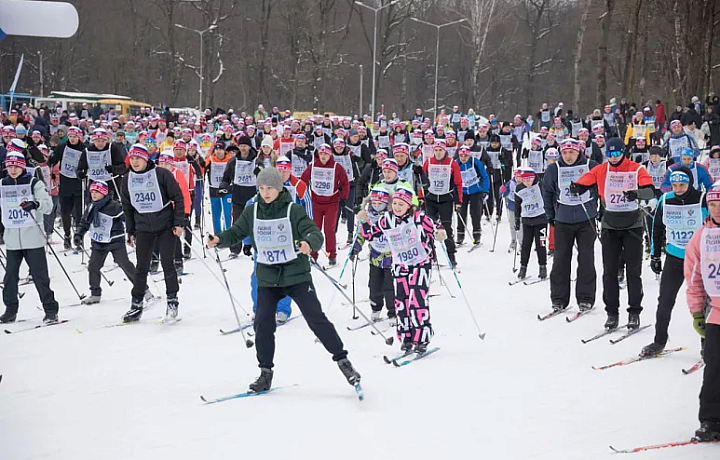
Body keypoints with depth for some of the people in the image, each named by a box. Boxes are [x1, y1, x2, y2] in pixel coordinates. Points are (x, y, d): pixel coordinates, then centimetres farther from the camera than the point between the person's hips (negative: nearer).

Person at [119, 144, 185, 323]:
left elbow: (178, 198, -6)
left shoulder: (162, 174, -9)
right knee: (141, 267, 3)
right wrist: (130, 231, 12)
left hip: (166, 226, -3)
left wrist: (179, 223, -10)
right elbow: (127, 207, 13)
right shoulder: (127, 180, 4)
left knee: (167, 264, -1)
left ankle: (172, 300, 11)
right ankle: (136, 305, 9)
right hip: (143, 228, 3)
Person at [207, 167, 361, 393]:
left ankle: (342, 360, 4)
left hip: (297, 275, -3)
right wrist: (219, 240, -12)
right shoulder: (252, 212, 2)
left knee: (317, 319, -5)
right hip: (267, 278, 3)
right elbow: (235, 233, 9)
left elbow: (315, 233, -17)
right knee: (263, 324, 0)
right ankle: (265, 372, 14)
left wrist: (309, 243, -40)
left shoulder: (293, 210, -10)